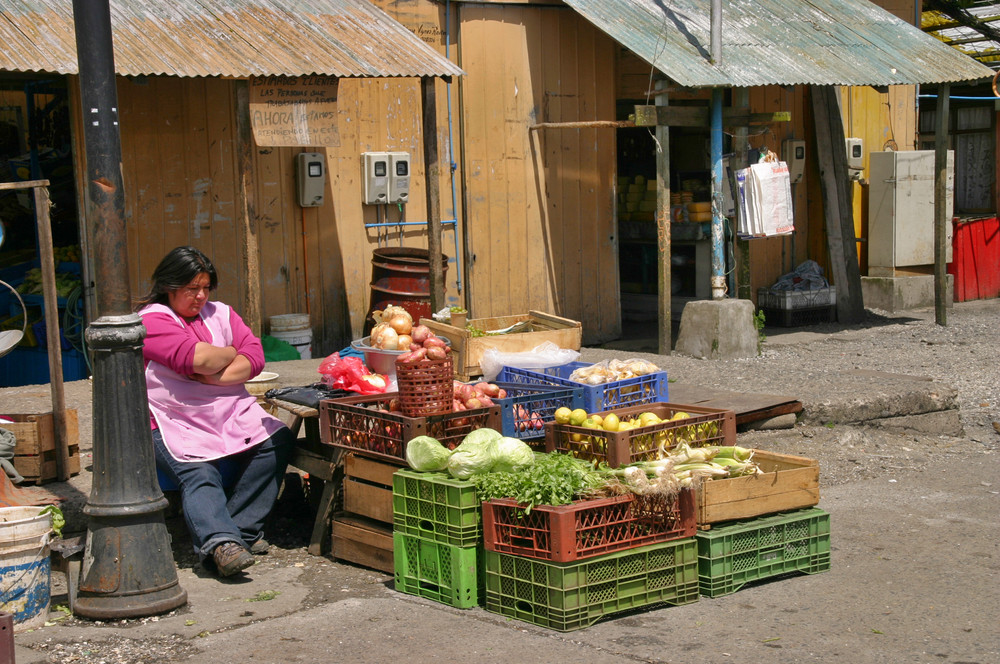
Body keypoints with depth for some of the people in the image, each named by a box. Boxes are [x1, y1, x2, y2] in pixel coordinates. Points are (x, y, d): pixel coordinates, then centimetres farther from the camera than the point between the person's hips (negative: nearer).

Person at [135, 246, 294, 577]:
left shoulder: (220, 313, 20)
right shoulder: (151, 319, 0)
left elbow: (255, 357, 7)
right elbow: (197, 358, -15)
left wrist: (213, 377, -9)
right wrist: (233, 354, 5)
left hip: (233, 413, 5)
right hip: (176, 423, -5)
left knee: (278, 440, -20)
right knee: (198, 474, -31)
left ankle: (240, 527, -21)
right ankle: (220, 542, -51)